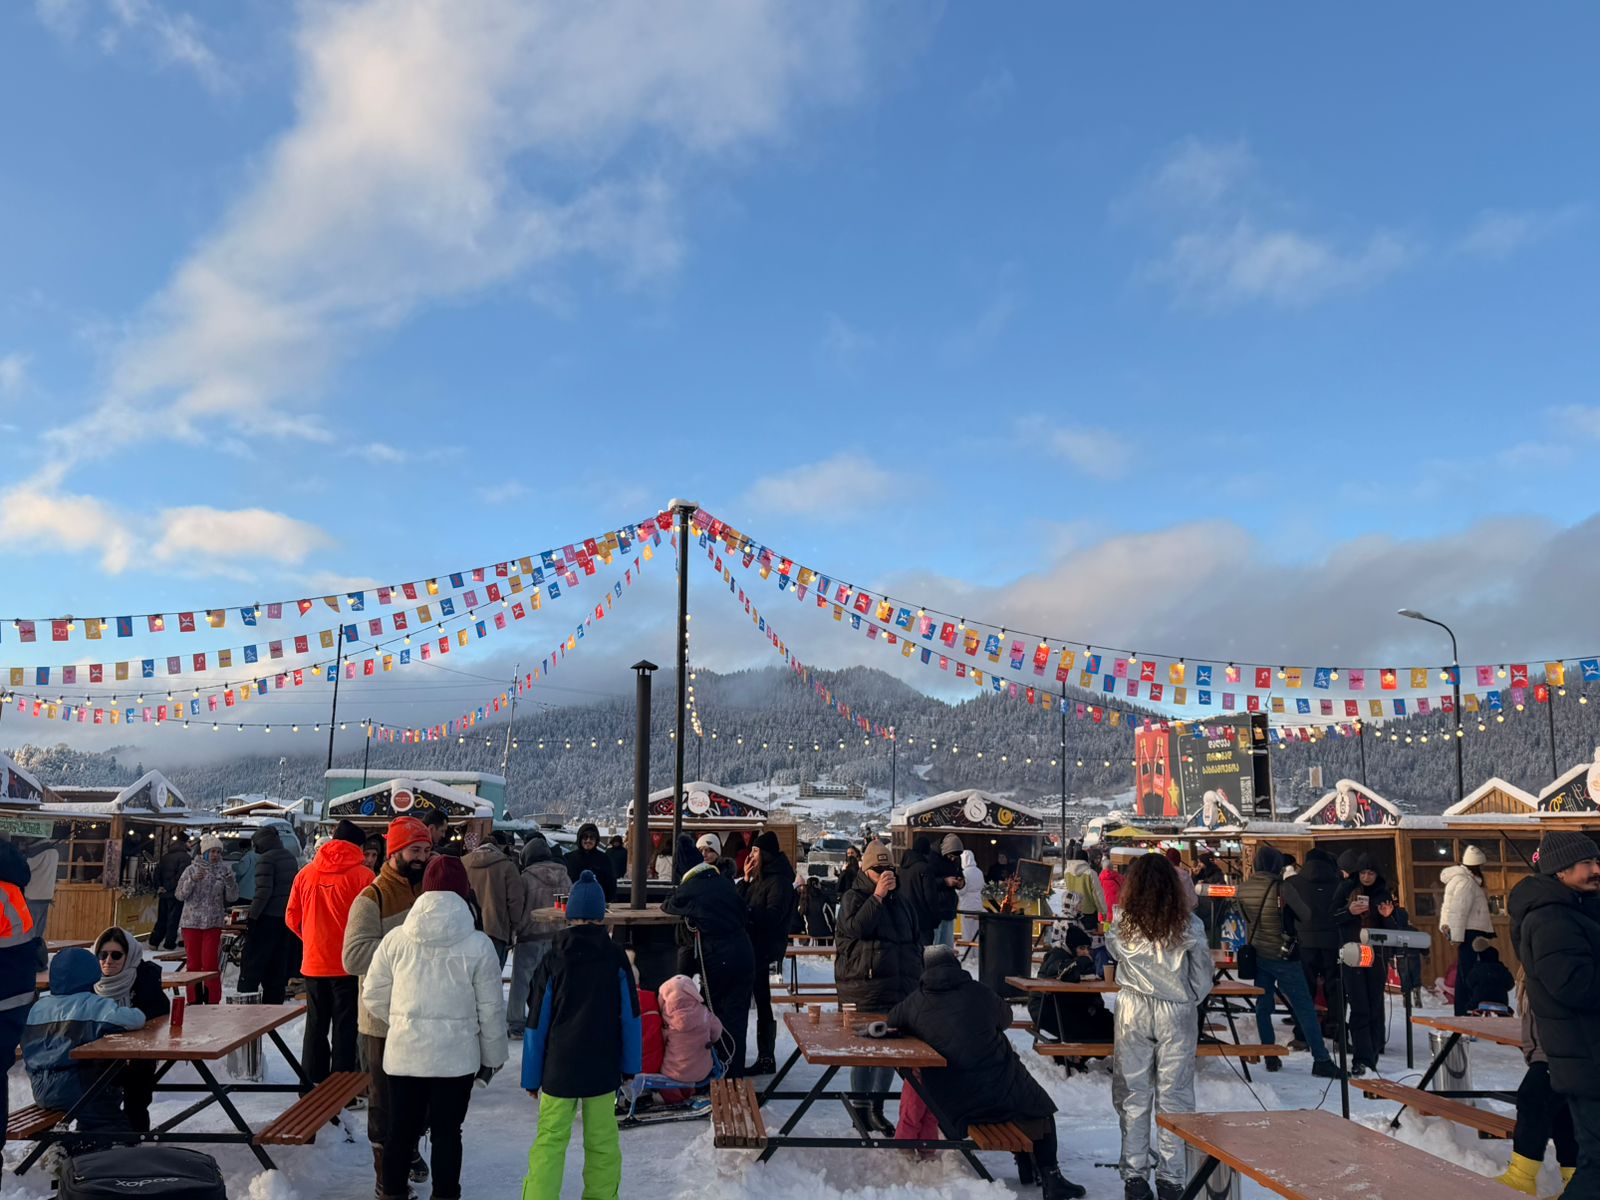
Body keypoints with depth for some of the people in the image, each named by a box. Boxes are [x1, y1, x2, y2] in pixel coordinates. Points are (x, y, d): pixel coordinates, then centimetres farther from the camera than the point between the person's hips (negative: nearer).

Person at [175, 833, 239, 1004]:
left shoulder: (225, 870, 5)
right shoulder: (192, 869, 2)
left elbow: (232, 897, 5)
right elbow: (180, 894, -3)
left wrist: (230, 882, -14)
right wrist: (192, 880, -19)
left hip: (214, 922, 0)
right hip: (191, 922, 0)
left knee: (211, 964, -5)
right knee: (193, 963, 5)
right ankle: (194, 1000, 13)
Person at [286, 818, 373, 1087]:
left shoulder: (306, 873, 3)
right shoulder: (363, 875, -11)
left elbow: (292, 917, 7)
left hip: (313, 962, 4)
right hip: (348, 964, -4)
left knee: (315, 1025, 15)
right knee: (345, 1026, 4)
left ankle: (313, 1083, 22)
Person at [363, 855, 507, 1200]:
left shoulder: (396, 939, -6)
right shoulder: (478, 945, -12)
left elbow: (373, 996, 4)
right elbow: (490, 1010, -5)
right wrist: (492, 1057, 9)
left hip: (403, 1051, 2)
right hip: (456, 1054, -2)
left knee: (402, 1128, 17)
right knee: (446, 1132, 10)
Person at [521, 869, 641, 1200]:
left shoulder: (553, 960, -5)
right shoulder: (616, 958, -2)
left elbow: (536, 1024, -1)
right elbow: (629, 1017, 2)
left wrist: (531, 1077, 7)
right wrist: (630, 1064, 12)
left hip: (559, 1069, -1)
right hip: (603, 1068, 1)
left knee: (550, 1141, 4)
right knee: (602, 1141, 11)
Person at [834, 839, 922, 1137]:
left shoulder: (901, 902, 16)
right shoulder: (853, 898, 0)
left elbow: (917, 941, 22)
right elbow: (855, 927, -18)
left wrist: (915, 975, 14)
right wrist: (877, 897, -19)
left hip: (900, 989, 6)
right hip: (863, 991, -6)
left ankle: (877, 1107, 22)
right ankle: (859, 1107, 7)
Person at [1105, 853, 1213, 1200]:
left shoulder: (1122, 924, -8)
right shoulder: (1189, 925, -9)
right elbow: (1203, 977, -2)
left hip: (1133, 1011, 1)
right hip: (1177, 1014, -1)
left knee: (1133, 1093, 10)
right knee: (1174, 1095, 8)